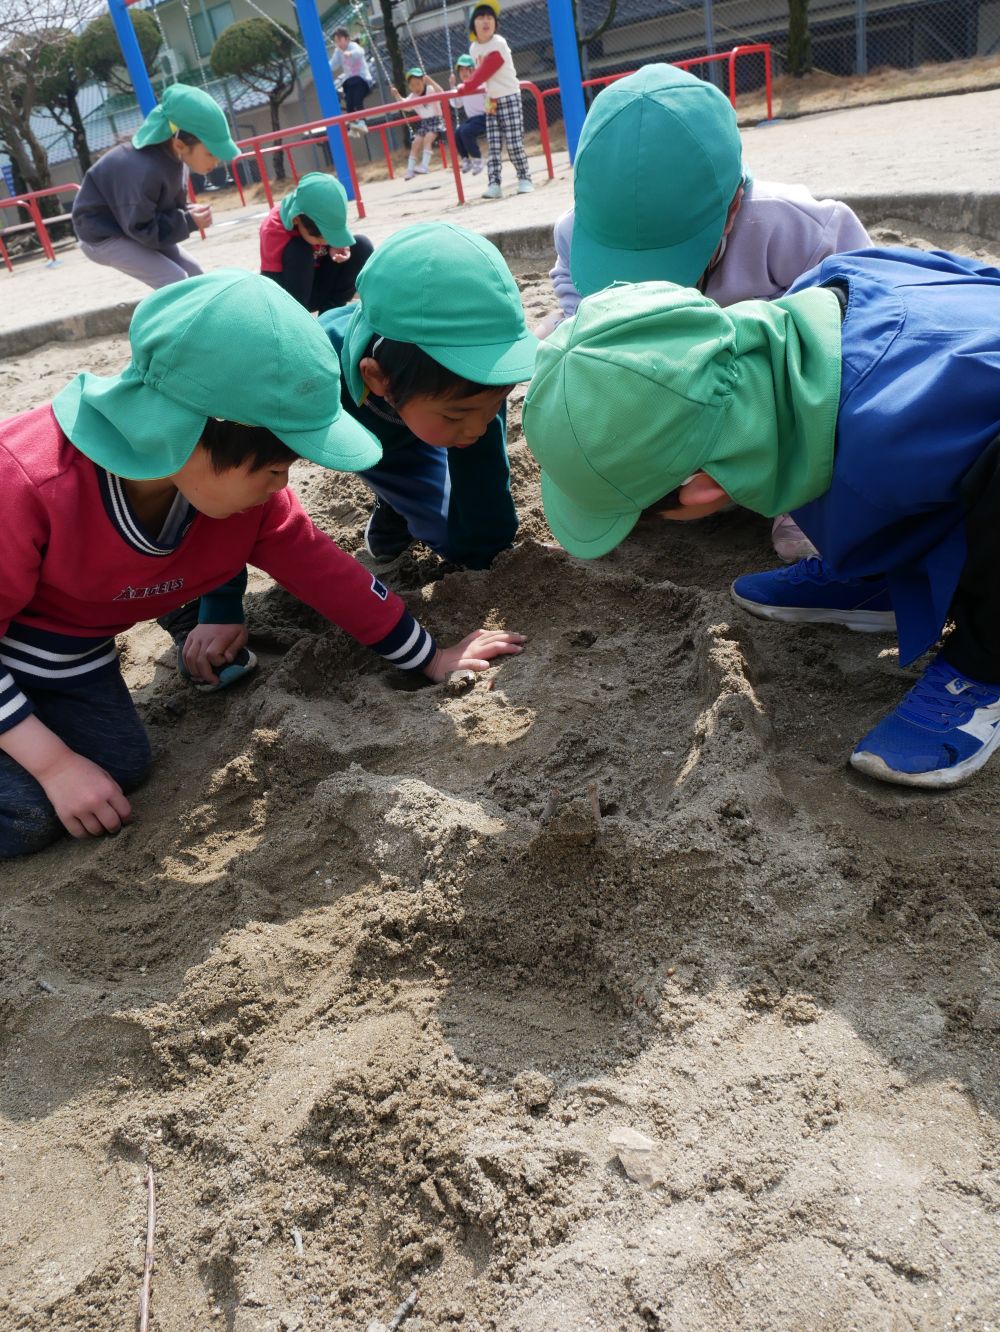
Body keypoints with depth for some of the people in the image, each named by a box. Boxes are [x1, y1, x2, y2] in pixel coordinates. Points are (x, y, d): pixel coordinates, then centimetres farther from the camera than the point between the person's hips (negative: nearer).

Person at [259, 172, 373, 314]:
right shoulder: (273, 230, -32)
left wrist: (336, 249, -23)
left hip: (324, 278, 5)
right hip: (293, 293, -5)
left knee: (362, 245, -18)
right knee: (299, 251, -35)